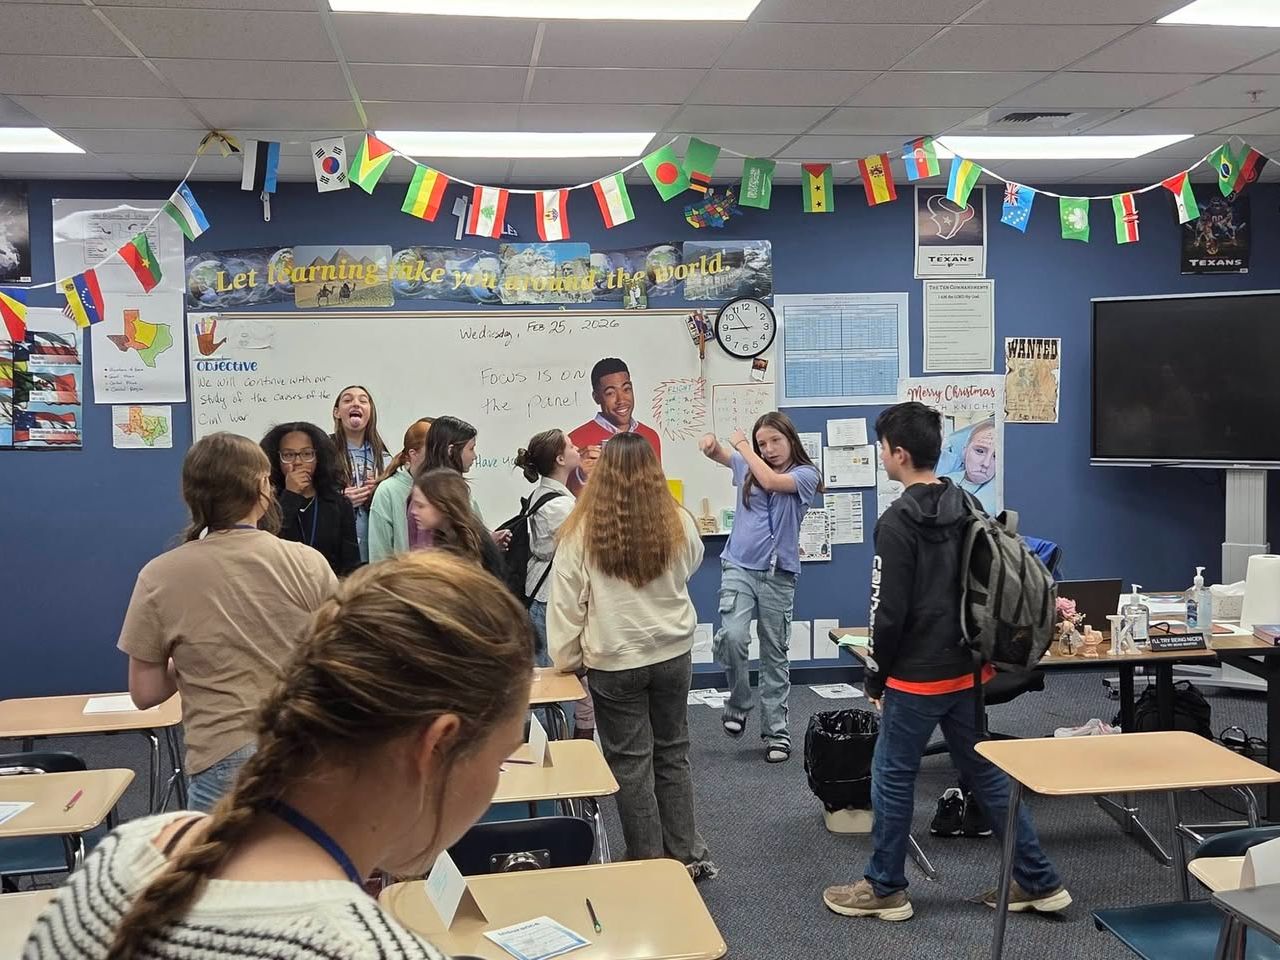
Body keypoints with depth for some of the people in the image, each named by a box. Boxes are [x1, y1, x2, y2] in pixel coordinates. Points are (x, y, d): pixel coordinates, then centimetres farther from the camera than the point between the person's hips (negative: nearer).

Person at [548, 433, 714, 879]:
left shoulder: (581, 532, -16)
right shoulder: (679, 523, -9)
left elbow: (566, 603, -9)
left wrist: (566, 658, 4)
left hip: (614, 663, -3)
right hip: (674, 654, 3)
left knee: (631, 764, 9)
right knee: (673, 755, 18)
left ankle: (649, 863, 18)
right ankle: (685, 856, 26)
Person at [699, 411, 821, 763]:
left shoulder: (806, 474, -2)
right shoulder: (748, 466, 11)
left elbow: (771, 482, -18)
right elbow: (716, 453, 16)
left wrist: (743, 447, -7)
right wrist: (710, 443, -8)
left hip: (778, 574, -1)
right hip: (739, 567, 2)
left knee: (775, 653, 7)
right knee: (733, 637, -20)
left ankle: (776, 730, 17)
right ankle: (738, 703, 5)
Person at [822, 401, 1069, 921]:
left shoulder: (897, 522, -16)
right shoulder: (967, 508, 7)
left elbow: (890, 611, -16)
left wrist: (875, 679, -5)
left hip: (917, 677, -8)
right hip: (967, 669, 8)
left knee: (892, 777, 6)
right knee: (986, 772, 16)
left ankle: (885, 889, 18)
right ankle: (1039, 882, 21)